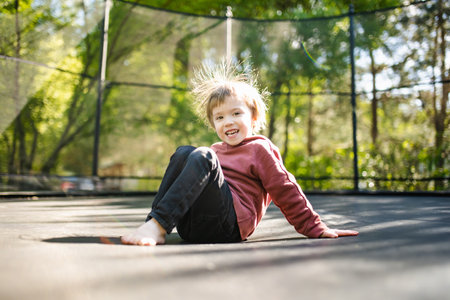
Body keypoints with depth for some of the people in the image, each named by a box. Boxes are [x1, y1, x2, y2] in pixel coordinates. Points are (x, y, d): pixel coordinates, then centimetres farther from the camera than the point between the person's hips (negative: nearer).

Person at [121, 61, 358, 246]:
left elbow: (287, 193, 5)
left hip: (228, 225, -6)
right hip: (190, 229, 6)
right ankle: (153, 226, -23)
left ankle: (158, 225, -35)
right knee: (183, 152, -7)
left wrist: (316, 230, 5)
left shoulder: (259, 148, 7)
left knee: (202, 157, -23)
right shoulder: (215, 151, 26)